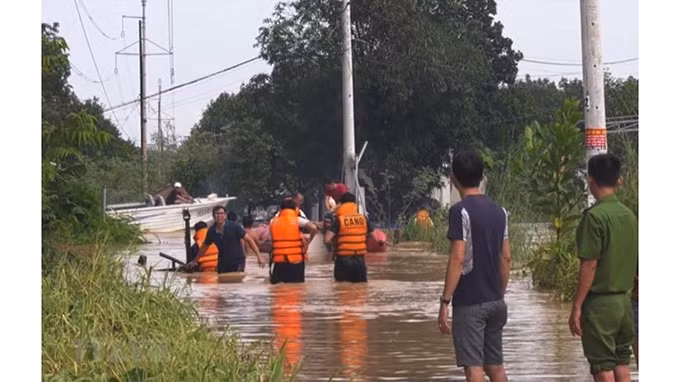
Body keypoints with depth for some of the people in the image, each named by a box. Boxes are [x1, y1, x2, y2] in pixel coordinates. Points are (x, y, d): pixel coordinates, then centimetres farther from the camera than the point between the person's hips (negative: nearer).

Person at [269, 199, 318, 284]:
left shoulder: (273, 222, 6)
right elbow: (313, 228, -16)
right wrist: (308, 241, 0)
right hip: (296, 261, -2)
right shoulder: (297, 220, -3)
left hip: (278, 261, 2)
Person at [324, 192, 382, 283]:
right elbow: (375, 238, 4)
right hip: (360, 260, 3)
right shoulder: (363, 219, 4)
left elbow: (327, 240, -15)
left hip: (343, 259, -3)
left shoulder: (339, 220, -7)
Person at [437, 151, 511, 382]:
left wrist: (445, 301, -15)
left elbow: (457, 259, -18)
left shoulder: (460, 211, -12)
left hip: (469, 302, -7)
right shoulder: (499, 211, 9)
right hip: (495, 302, 7)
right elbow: (505, 258, 12)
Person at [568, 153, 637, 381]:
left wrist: (576, 307, -12)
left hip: (600, 302, -7)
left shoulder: (594, 216, -15)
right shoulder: (630, 216, 6)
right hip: (624, 301, 7)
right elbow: (636, 265, 12)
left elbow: (589, 266, -17)